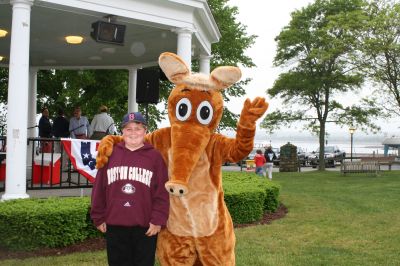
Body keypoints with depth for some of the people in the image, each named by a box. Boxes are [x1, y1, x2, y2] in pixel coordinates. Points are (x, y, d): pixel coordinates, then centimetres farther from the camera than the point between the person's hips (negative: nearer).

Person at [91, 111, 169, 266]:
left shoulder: (154, 156, 0)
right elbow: (99, 189, 6)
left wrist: (158, 220, -7)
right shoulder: (111, 154, 5)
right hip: (114, 225, 2)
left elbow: (162, 192, -3)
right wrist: (99, 217, 6)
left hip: (145, 226, -1)